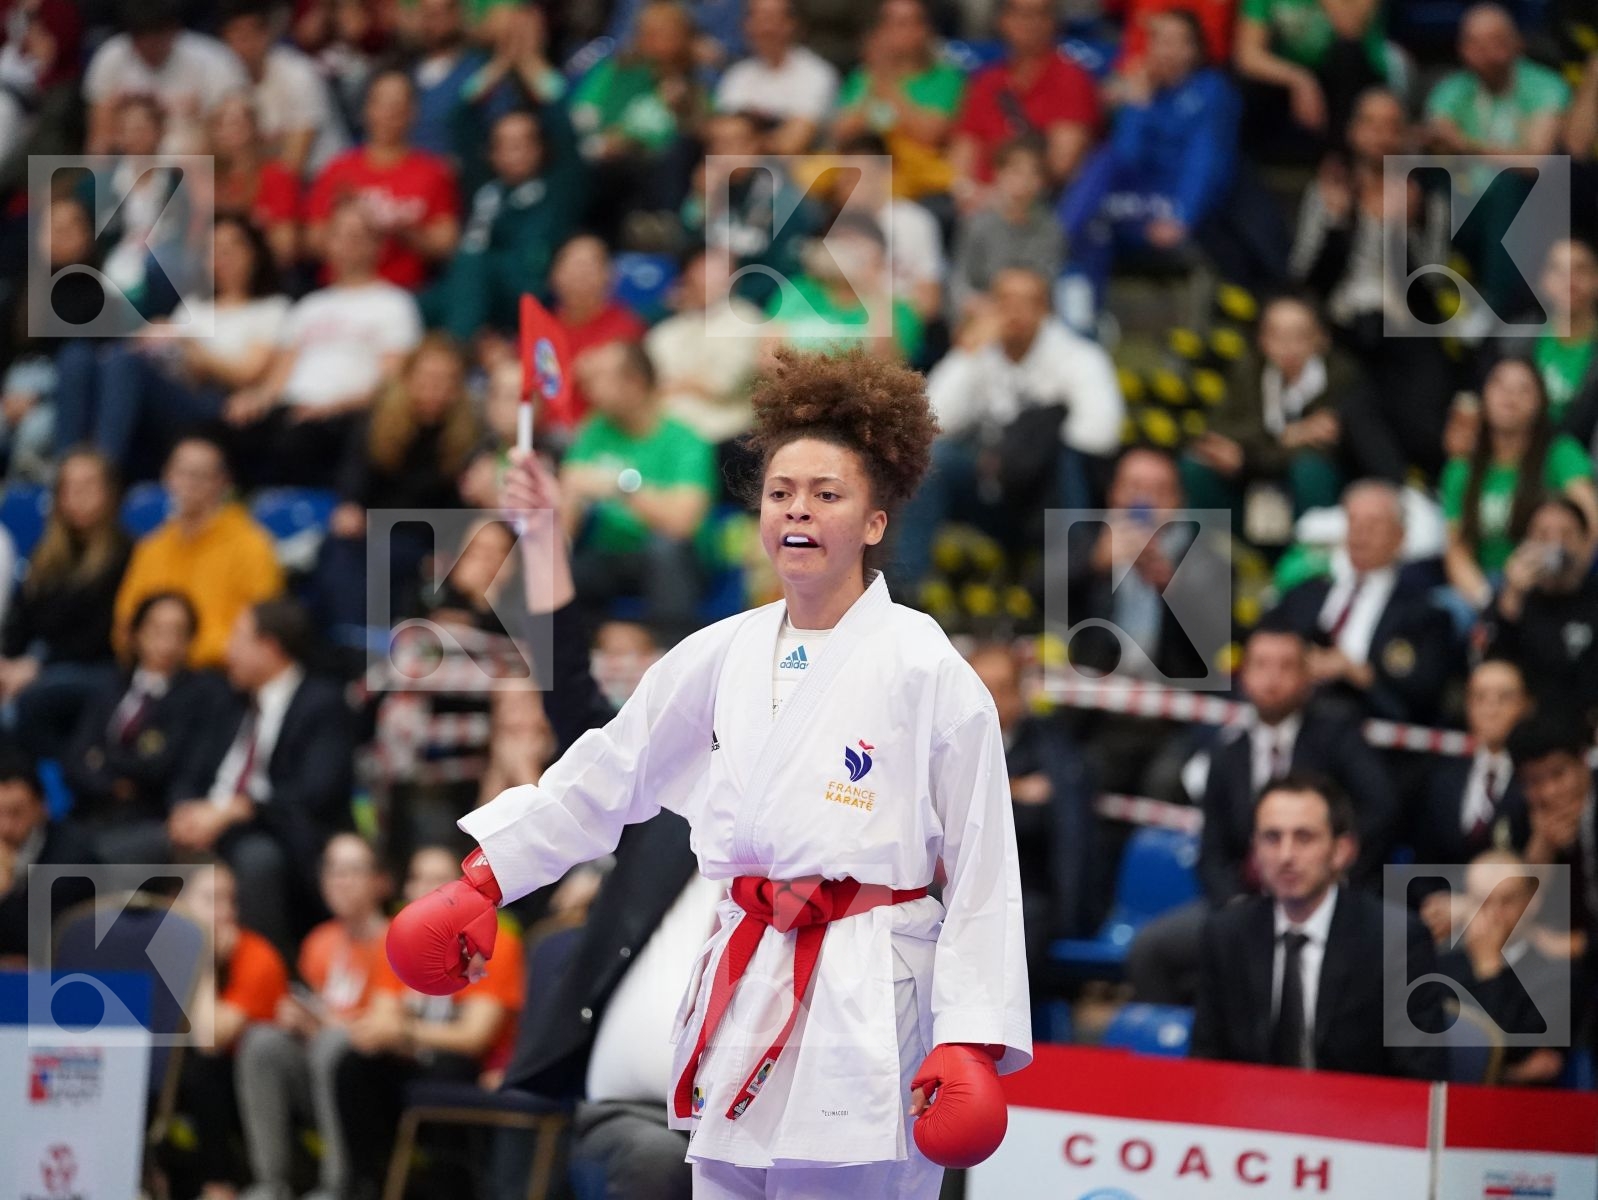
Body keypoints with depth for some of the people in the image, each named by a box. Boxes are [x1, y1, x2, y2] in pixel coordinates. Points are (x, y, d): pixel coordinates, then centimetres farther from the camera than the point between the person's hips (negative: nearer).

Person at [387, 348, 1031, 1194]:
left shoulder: (925, 670, -7)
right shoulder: (722, 657, 8)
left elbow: (982, 869, -7)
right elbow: (605, 776, 17)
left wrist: (971, 1039, -11)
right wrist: (480, 887, 16)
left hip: (867, 1007, -5)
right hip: (744, 991, 5)